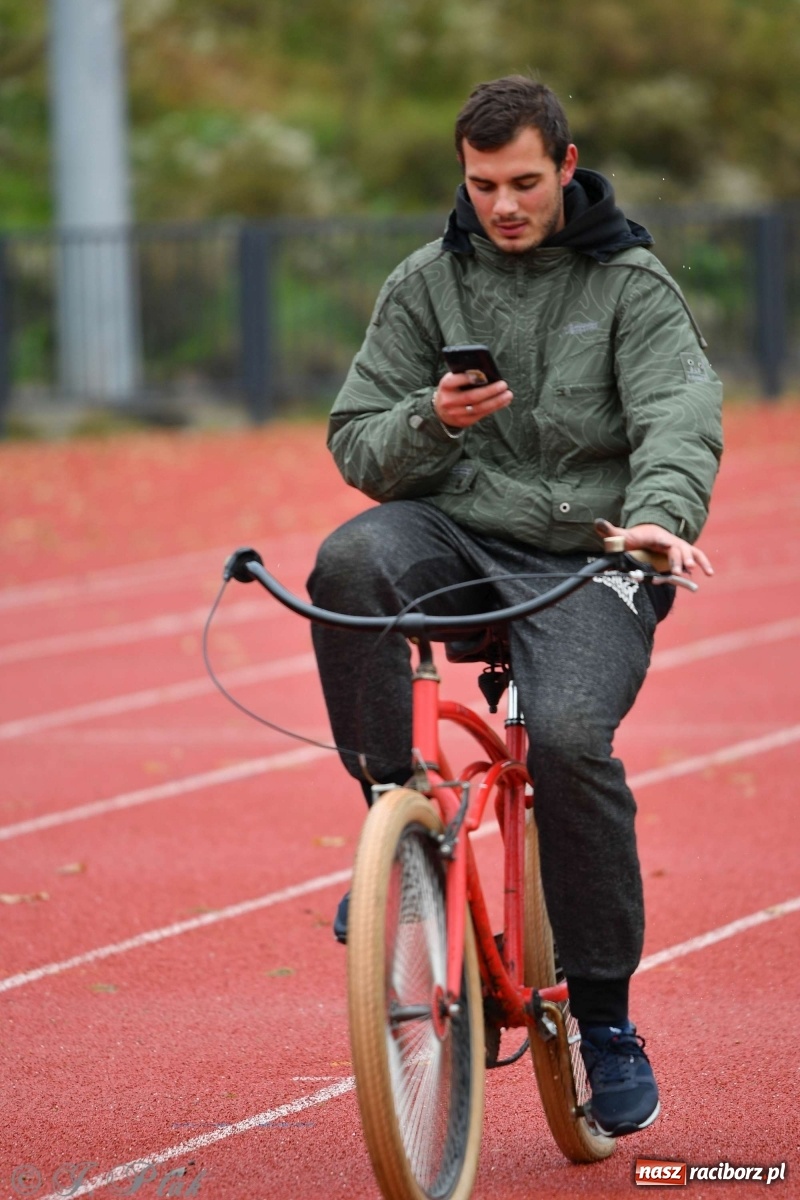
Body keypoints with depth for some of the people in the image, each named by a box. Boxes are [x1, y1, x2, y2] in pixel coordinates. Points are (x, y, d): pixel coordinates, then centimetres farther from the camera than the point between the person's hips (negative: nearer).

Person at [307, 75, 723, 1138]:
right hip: (456, 534, 2)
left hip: (584, 562, -2)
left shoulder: (631, 286, 2)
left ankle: (605, 1016, -10)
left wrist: (660, 513, -36)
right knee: (351, 560, -32)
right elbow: (357, 442, 8)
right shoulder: (427, 285, 10)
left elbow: (681, 413, -15)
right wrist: (431, 422, -15)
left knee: (569, 738, -29)